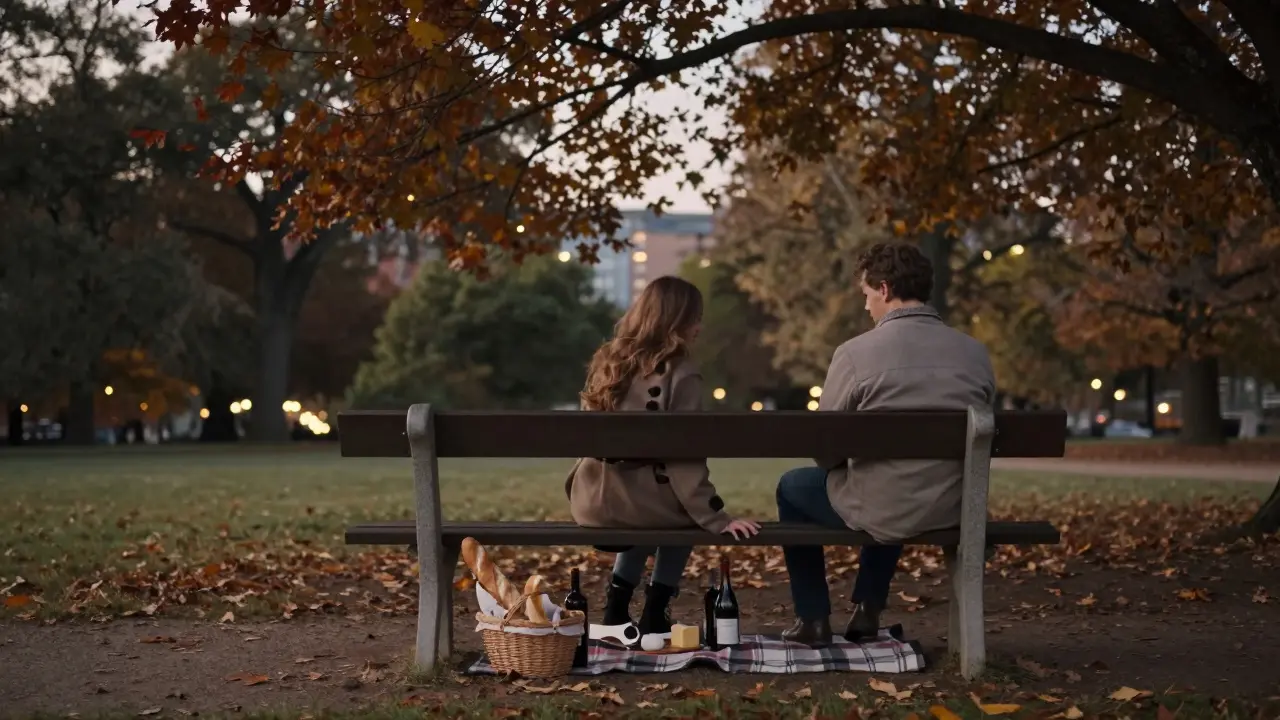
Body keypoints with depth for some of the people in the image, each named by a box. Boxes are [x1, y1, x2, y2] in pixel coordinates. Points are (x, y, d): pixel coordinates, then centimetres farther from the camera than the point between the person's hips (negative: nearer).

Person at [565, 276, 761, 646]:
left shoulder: (608, 361, 9)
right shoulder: (679, 373, -10)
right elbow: (683, 457, -14)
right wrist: (716, 519, -9)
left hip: (591, 501, 6)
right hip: (639, 500, -6)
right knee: (682, 506, 27)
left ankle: (616, 614, 31)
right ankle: (654, 618, 22)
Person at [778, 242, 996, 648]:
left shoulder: (855, 353, -15)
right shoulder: (976, 354, -1)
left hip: (883, 512, -5)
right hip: (955, 510, 5)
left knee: (793, 487, 25)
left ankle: (813, 619, 28)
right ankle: (868, 610, 39)